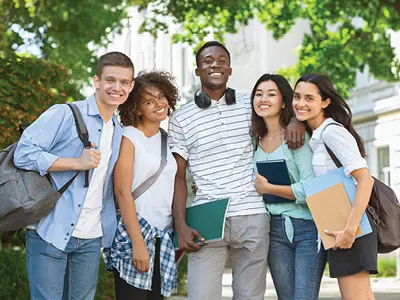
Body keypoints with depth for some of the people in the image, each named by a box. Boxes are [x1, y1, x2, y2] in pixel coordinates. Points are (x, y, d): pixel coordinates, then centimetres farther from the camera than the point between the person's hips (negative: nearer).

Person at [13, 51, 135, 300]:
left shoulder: (119, 132, 14)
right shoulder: (65, 114, -8)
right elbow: (24, 153, -16)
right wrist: (77, 162, -21)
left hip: (91, 239, 6)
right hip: (51, 233, -6)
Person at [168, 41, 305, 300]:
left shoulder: (250, 107, 12)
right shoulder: (181, 119, 7)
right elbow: (179, 177, 5)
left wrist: (296, 119, 0)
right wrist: (181, 225, -6)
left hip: (253, 218, 2)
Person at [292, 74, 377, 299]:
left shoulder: (331, 131, -12)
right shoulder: (316, 136, 16)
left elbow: (365, 179, -20)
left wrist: (350, 230, -25)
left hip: (349, 228, -10)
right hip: (338, 226, 10)